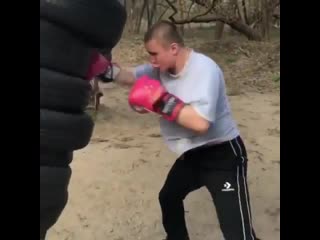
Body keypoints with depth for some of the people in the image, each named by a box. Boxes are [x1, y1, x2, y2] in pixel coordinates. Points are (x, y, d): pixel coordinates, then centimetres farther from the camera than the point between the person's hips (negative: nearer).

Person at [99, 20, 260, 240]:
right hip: (191, 155, 9)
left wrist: (160, 100, -31)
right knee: (168, 198, 28)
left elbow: (200, 122, -36)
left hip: (222, 155, -9)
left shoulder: (204, 68, -26)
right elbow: (132, 77, 6)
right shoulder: (163, 66, -2)